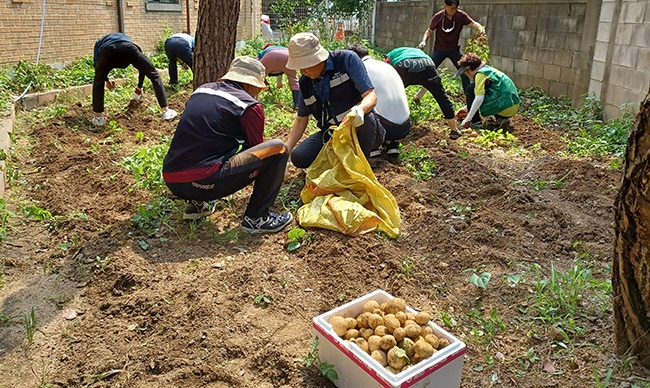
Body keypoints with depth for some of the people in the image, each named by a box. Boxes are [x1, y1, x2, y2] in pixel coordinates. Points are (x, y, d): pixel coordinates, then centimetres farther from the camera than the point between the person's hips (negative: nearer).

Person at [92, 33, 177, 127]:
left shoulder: (99, 42, 44)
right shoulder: (126, 38, 47)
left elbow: (97, 64, 29)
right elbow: (144, 66, 46)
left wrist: (106, 80, 43)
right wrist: (139, 87, 56)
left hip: (108, 50, 0)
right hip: (128, 48, 0)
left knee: (98, 82, 24)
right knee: (154, 75, 14)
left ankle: (98, 117, 21)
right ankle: (165, 111, 5)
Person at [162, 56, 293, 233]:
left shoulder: (202, 90, 18)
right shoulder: (250, 106, -1)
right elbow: (257, 150, 11)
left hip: (171, 181, 8)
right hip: (203, 182, -8)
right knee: (277, 148, -1)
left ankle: (196, 203, 22)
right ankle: (256, 218, 4)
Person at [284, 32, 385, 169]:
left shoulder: (347, 59, -12)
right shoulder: (305, 82, 3)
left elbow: (371, 96, -18)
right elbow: (301, 120, 9)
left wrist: (361, 108, -43)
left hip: (360, 128, -4)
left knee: (366, 119, -39)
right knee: (298, 157, -17)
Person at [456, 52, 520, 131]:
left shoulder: (480, 74, -10)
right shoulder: (487, 69, 18)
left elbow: (479, 99, -19)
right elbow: (481, 94, 29)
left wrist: (468, 119, -12)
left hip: (504, 108, -9)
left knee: (471, 89, -4)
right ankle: (501, 119, 13)